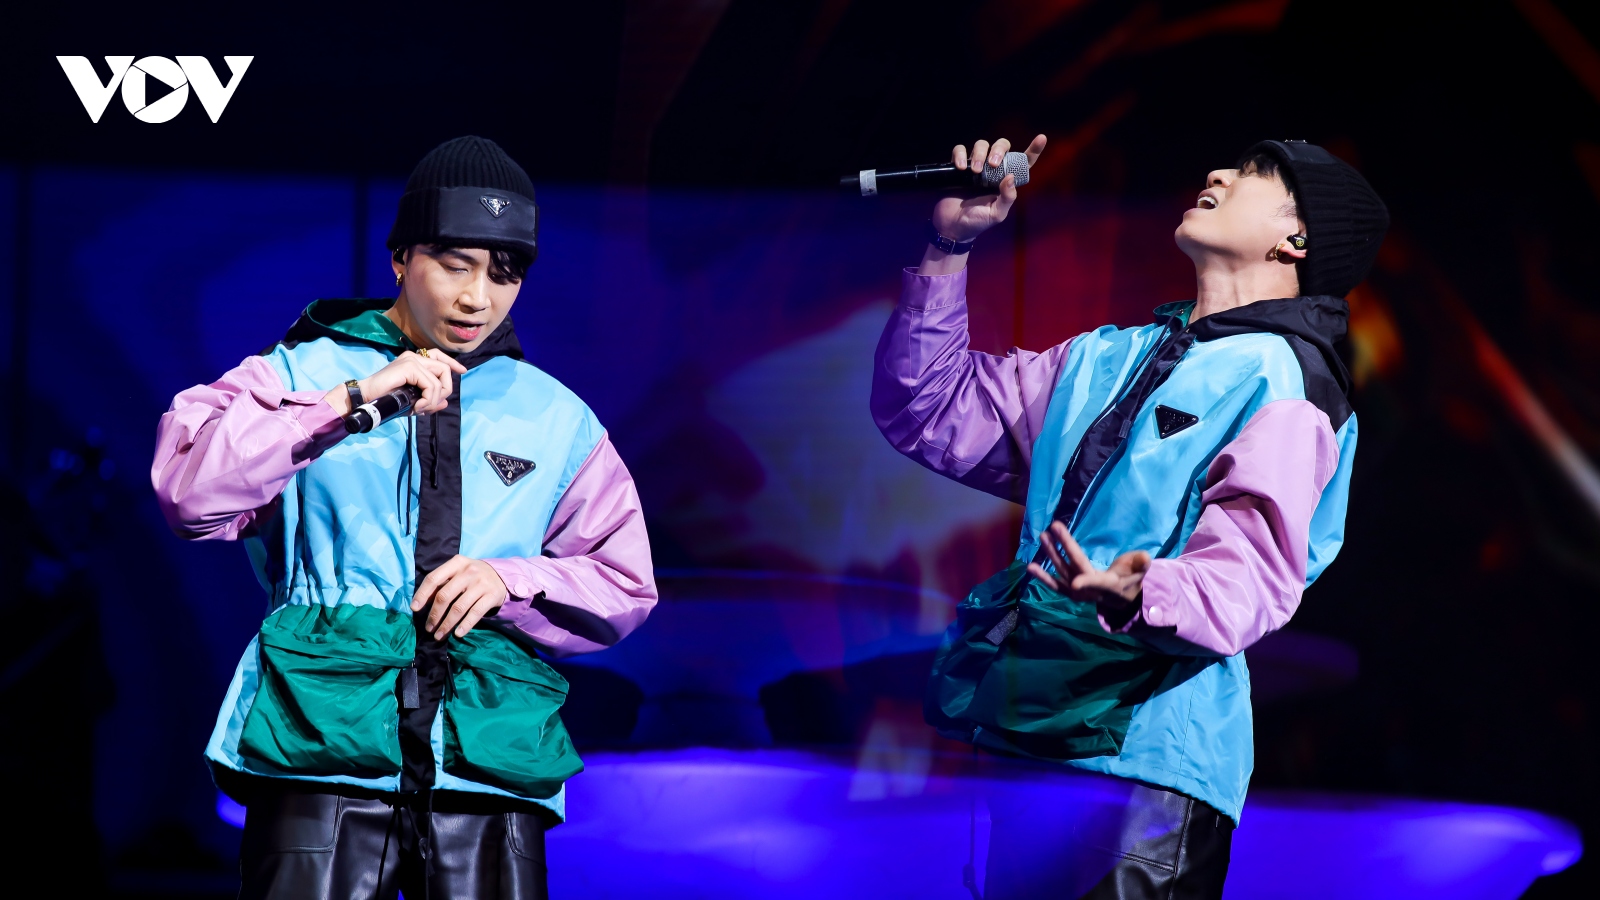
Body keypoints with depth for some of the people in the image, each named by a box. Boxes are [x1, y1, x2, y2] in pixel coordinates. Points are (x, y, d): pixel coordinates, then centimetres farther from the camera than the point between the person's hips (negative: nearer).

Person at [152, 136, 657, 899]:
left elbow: (625, 588, 19)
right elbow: (188, 487, -7)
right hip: (324, 755, -2)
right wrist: (350, 400, -11)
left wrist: (510, 580, -1)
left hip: (489, 771, 3)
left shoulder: (556, 420, 19)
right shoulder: (302, 373, 10)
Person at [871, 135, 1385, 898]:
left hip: (1143, 761, -7)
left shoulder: (1280, 385, -4)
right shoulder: (1109, 358, 21)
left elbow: (1249, 577, -16)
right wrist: (949, 249, 11)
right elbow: (931, 413, 20)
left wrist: (1139, 596, -38)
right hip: (1022, 747, 7)